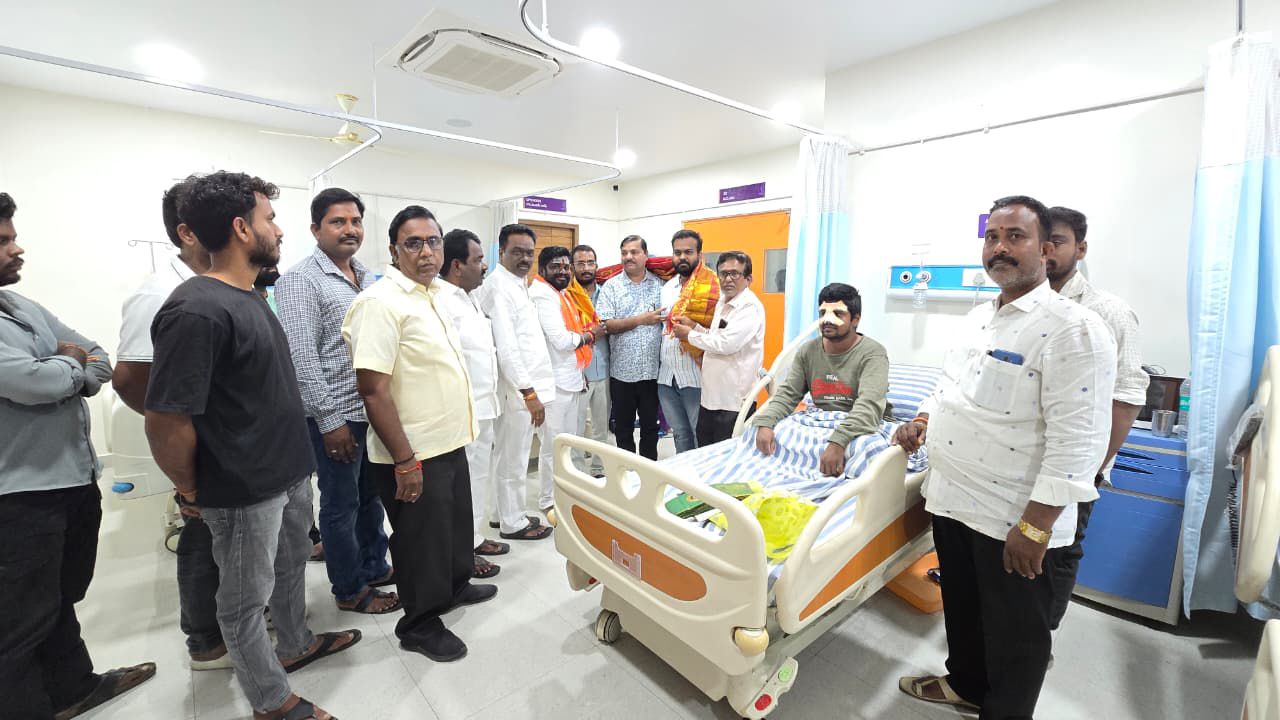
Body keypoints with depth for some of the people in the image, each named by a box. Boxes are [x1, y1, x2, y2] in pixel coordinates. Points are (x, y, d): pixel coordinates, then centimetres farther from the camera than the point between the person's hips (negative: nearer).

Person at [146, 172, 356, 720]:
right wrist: (192, 491, -8)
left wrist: (296, 463, 17)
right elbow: (166, 422, -23)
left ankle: (295, 645, 50)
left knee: (291, 565, 26)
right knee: (246, 599, 13)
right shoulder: (196, 310, -24)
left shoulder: (248, 297, 6)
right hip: (245, 491, -8)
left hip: (290, 472, 9)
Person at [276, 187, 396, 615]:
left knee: (371, 496, 20)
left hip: (376, 410, 7)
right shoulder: (300, 281, -11)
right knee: (341, 505, 9)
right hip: (337, 416, -7)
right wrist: (330, 420, -17)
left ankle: (374, 567, 38)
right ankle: (350, 590, 27)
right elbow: (301, 358, -17)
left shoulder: (368, 278, 10)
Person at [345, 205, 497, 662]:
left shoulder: (432, 293, 8)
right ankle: (419, 623, 32)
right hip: (414, 454, -8)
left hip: (450, 442, 8)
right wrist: (405, 461, -22)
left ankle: (455, 585, 47)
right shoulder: (381, 302, -20)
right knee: (422, 539, 10)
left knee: (456, 523, 24)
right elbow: (373, 389, -23)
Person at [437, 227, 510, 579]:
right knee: (464, 481, 3)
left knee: (480, 477, 19)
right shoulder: (443, 302, -19)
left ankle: (474, 536, 35)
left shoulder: (470, 297, 13)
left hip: (483, 407, 10)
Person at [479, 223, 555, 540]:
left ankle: (511, 512, 34)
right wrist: (529, 392, -21)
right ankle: (512, 523, 19)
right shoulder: (499, 286, -15)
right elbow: (506, 347, -22)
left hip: (524, 385, 10)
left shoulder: (517, 284, 16)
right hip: (518, 389, -10)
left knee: (511, 456, 19)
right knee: (514, 460, 4)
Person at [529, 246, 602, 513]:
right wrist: (589, 334, -6)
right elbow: (561, 340, -23)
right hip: (555, 383, -10)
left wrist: (579, 372, 17)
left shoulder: (562, 294, 16)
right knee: (553, 445, 2)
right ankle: (549, 501, 17)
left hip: (571, 379, 10)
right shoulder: (543, 295, -14)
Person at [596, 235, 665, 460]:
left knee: (650, 427, 14)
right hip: (622, 372, -1)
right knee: (623, 428, 13)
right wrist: (640, 320, -16)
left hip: (652, 371, 1)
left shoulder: (660, 285, 5)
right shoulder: (611, 287, -1)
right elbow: (606, 326, -11)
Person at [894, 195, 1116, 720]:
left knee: (1014, 633, 13)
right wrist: (924, 420, 3)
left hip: (1015, 519, -7)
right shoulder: (978, 317, 8)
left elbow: (1076, 441, -21)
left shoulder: (1073, 328, -17)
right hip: (952, 499, 8)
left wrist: (1035, 527, -22)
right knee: (962, 607, 25)